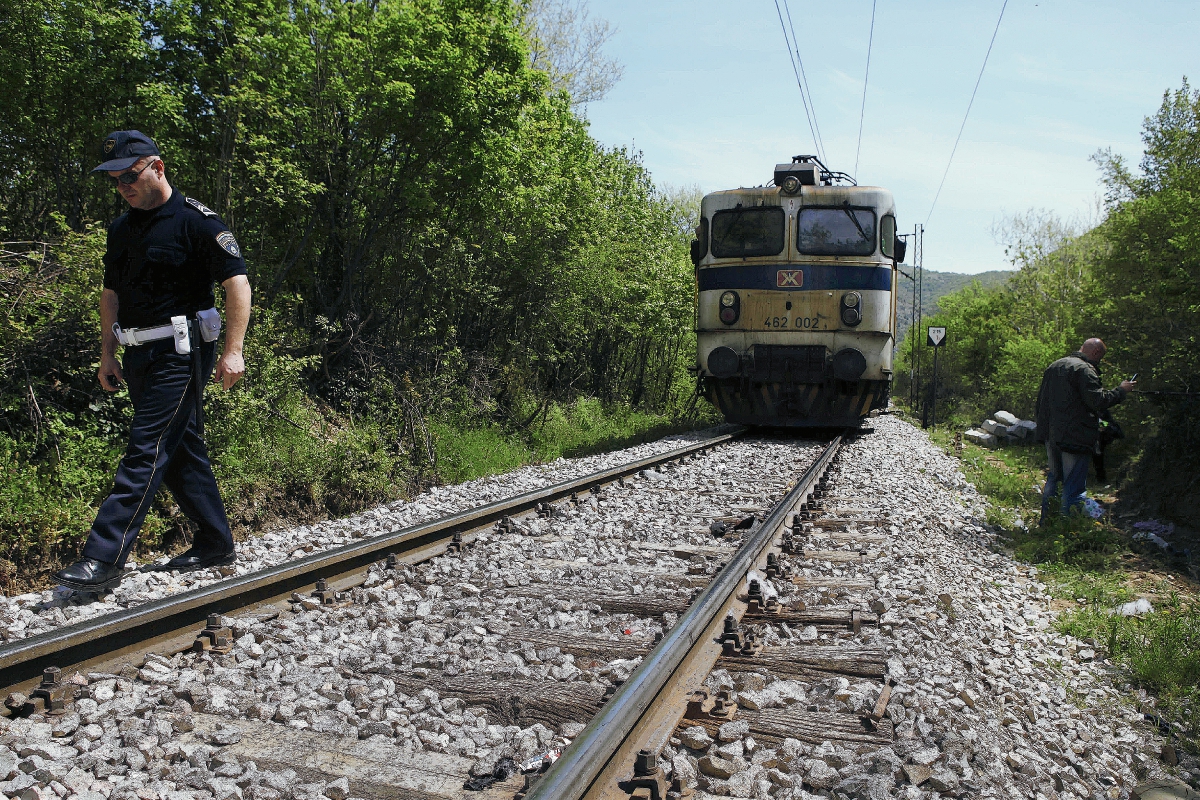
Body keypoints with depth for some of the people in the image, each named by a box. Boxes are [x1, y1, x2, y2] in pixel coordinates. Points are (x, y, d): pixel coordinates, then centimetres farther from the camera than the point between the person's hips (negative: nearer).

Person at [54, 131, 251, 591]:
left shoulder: (195, 220, -8)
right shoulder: (121, 229, 15)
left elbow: (237, 282, -12)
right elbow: (111, 294, 21)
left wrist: (233, 351, -17)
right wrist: (107, 355, 17)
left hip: (181, 354, -8)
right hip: (139, 357, 8)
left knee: (146, 453, -10)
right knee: (183, 450, 11)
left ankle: (104, 559, -9)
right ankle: (216, 545, 20)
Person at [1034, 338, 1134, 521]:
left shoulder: (1054, 366, 16)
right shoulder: (1085, 369, -13)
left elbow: (1041, 398, 21)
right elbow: (1098, 401, -20)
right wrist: (1120, 390, -5)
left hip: (1051, 436, 9)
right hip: (1075, 437, -9)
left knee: (1053, 479, 19)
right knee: (1073, 486, -2)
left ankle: (1046, 522, 25)